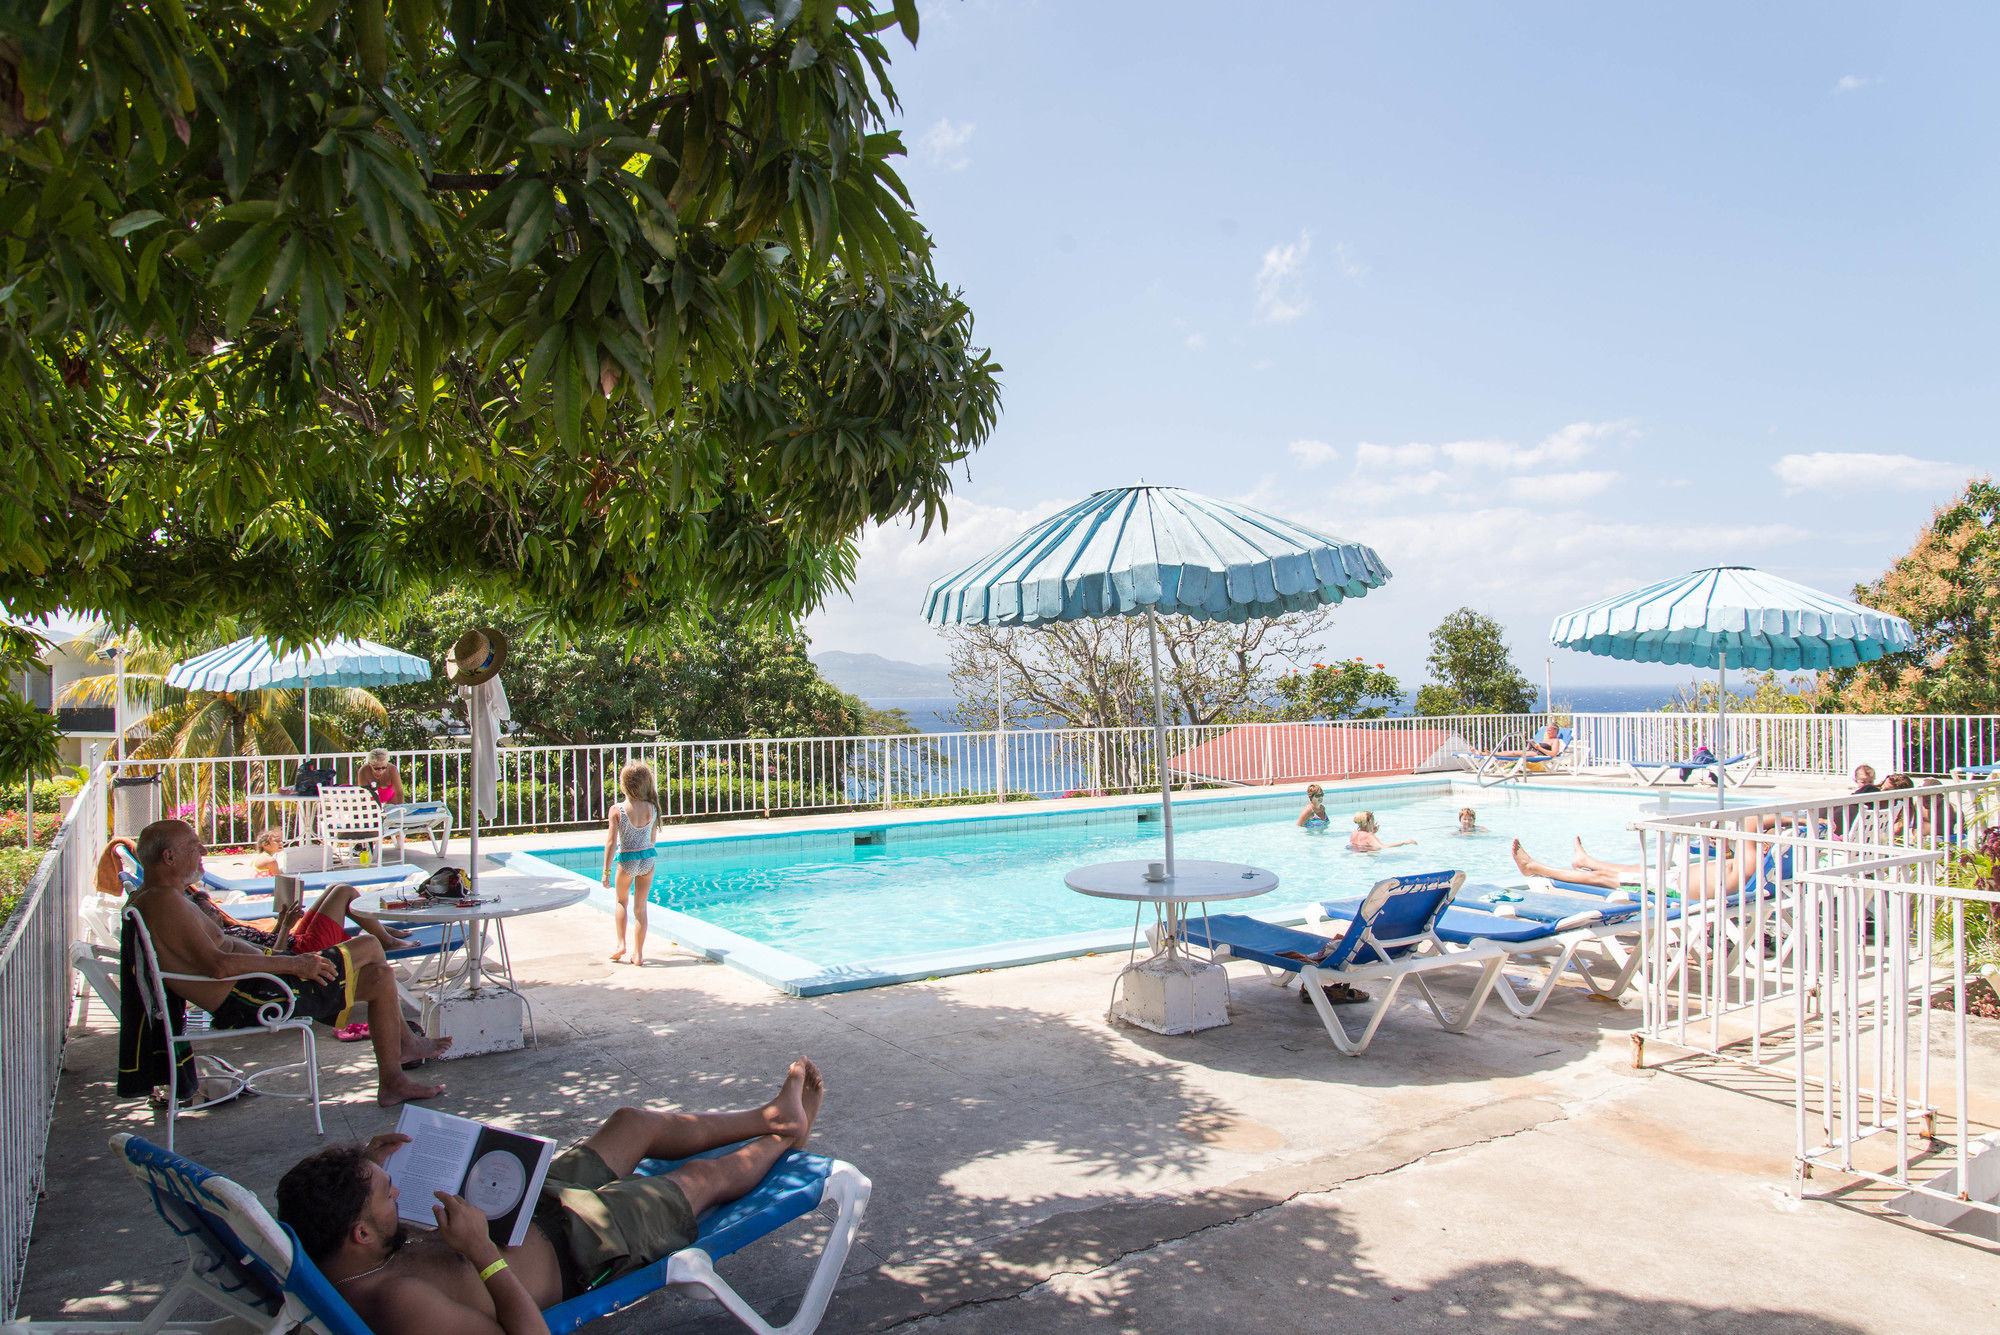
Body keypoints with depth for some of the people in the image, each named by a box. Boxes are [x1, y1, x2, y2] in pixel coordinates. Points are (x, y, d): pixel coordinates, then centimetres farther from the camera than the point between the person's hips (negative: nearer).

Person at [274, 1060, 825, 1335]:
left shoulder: (320, 1258, -17)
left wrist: (364, 1172, -6)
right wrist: (484, 1253, -40)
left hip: (523, 1213, 8)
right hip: (567, 1251, -8)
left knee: (634, 1122, 17)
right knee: (702, 1177, 10)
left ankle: (770, 1116, 40)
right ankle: (782, 1138, 44)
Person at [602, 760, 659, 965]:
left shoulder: (617, 810, -15)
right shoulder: (652, 808, -6)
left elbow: (611, 843, -14)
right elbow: (652, 839, 6)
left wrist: (606, 871, -7)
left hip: (627, 860, -2)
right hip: (648, 858, 2)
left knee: (621, 901, 24)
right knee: (640, 906, 10)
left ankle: (621, 944, 18)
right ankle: (638, 953, 13)